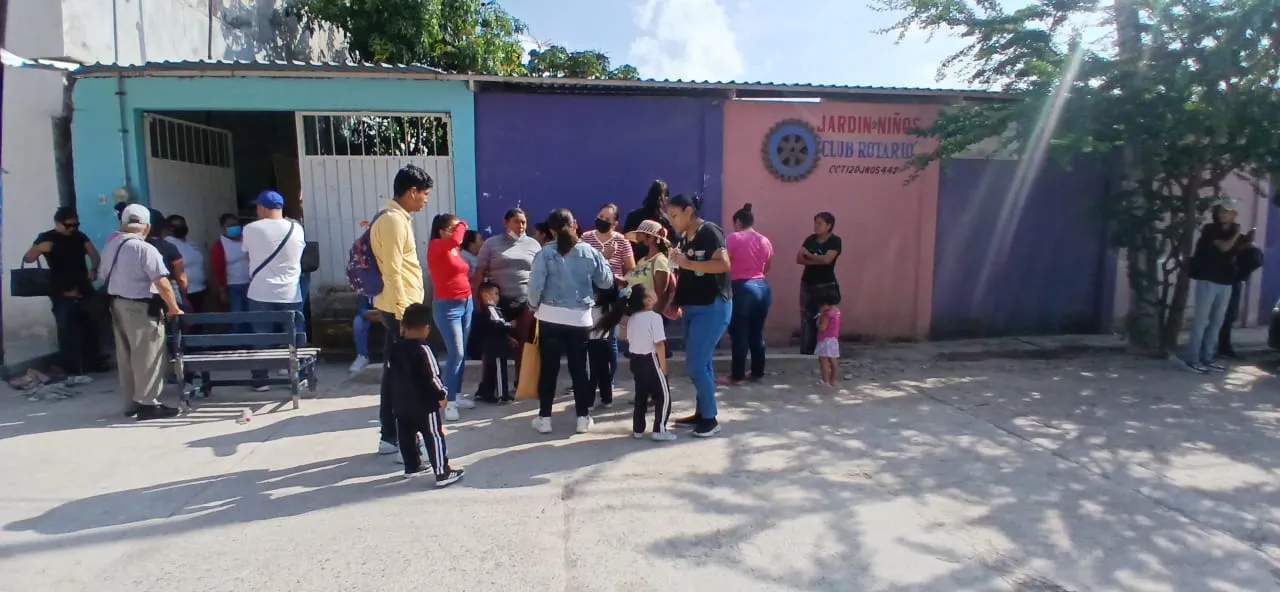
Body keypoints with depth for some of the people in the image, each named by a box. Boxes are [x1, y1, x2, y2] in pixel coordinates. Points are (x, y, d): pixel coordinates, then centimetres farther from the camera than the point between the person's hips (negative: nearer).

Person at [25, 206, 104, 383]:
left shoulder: (80, 236, 10)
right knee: (68, 332, -9)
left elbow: (95, 255, 4)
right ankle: (74, 372, -10)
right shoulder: (46, 238, -1)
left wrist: (93, 270, -16)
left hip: (84, 289, 4)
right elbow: (27, 258, -3)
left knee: (90, 327, 11)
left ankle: (93, 363, 26)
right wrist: (40, 248, -23)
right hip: (62, 293, -4)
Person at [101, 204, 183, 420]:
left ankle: (131, 402, 22)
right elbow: (162, 284, -20)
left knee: (126, 356, 14)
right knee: (147, 356, -1)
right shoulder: (145, 249, -18)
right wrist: (174, 308, -10)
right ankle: (147, 404, 2)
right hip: (141, 307, -8)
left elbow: (105, 275, 16)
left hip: (117, 305, 8)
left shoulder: (110, 245, 8)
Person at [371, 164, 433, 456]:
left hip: (400, 307, 10)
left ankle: (391, 435, 21)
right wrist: (404, 311, -21)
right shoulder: (393, 220, -17)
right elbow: (392, 272, -22)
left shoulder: (396, 217, 15)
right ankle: (397, 437, 5)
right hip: (400, 308, -10)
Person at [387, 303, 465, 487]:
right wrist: (441, 395, -6)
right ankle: (442, 474, -2)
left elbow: (391, 374, 12)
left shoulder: (394, 349, 3)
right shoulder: (423, 350, -19)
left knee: (406, 436, 18)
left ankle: (412, 467, 32)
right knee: (434, 437, -2)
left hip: (402, 404, 7)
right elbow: (432, 377, -18)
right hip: (425, 404, -7)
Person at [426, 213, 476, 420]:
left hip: (467, 303, 7)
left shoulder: (456, 250, 11)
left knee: (462, 354, 10)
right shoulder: (436, 247, -11)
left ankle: (457, 395, 20)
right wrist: (462, 226, -10)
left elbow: (464, 274, 12)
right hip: (447, 306, -7)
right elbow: (455, 239, -29)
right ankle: (450, 402, -4)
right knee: (456, 354, -9)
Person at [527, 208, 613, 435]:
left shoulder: (545, 253, -5)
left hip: (550, 317, -1)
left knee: (549, 368, 8)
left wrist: (535, 307, 8)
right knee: (579, 368, 10)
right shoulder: (590, 252, 0)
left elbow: (535, 285, -10)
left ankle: (544, 417, 13)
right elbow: (607, 282, 7)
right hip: (580, 319, 1)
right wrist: (603, 262, 23)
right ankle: (583, 417, 14)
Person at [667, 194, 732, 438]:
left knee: (696, 363, -9)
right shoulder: (685, 238, 13)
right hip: (692, 308, 9)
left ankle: (710, 419, 1)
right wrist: (677, 302, 7)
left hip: (712, 307, -9)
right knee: (700, 362, 13)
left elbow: (723, 264, -24)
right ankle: (702, 413, 23)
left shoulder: (709, 232, -11)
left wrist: (687, 263, -23)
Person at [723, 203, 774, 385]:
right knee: (757, 333, 13)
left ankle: (737, 376, 4)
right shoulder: (765, 241, 10)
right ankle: (758, 372, 21)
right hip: (762, 287, 6)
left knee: (739, 334, -1)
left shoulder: (733, 238, -6)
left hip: (741, 288, -6)